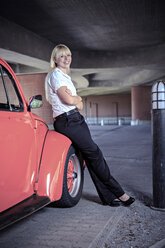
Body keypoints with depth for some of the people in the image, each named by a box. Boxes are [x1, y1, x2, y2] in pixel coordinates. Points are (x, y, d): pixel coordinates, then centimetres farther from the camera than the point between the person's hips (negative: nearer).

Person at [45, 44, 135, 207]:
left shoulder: (65, 76, 22)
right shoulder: (55, 74, -6)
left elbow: (80, 105, 15)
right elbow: (68, 100, -21)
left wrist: (74, 100, -8)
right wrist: (78, 98, 1)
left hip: (76, 119, 9)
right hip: (67, 121, -9)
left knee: (92, 157, 5)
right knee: (95, 155, -5)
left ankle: (108, 196, 11)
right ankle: (119, 193, 7)